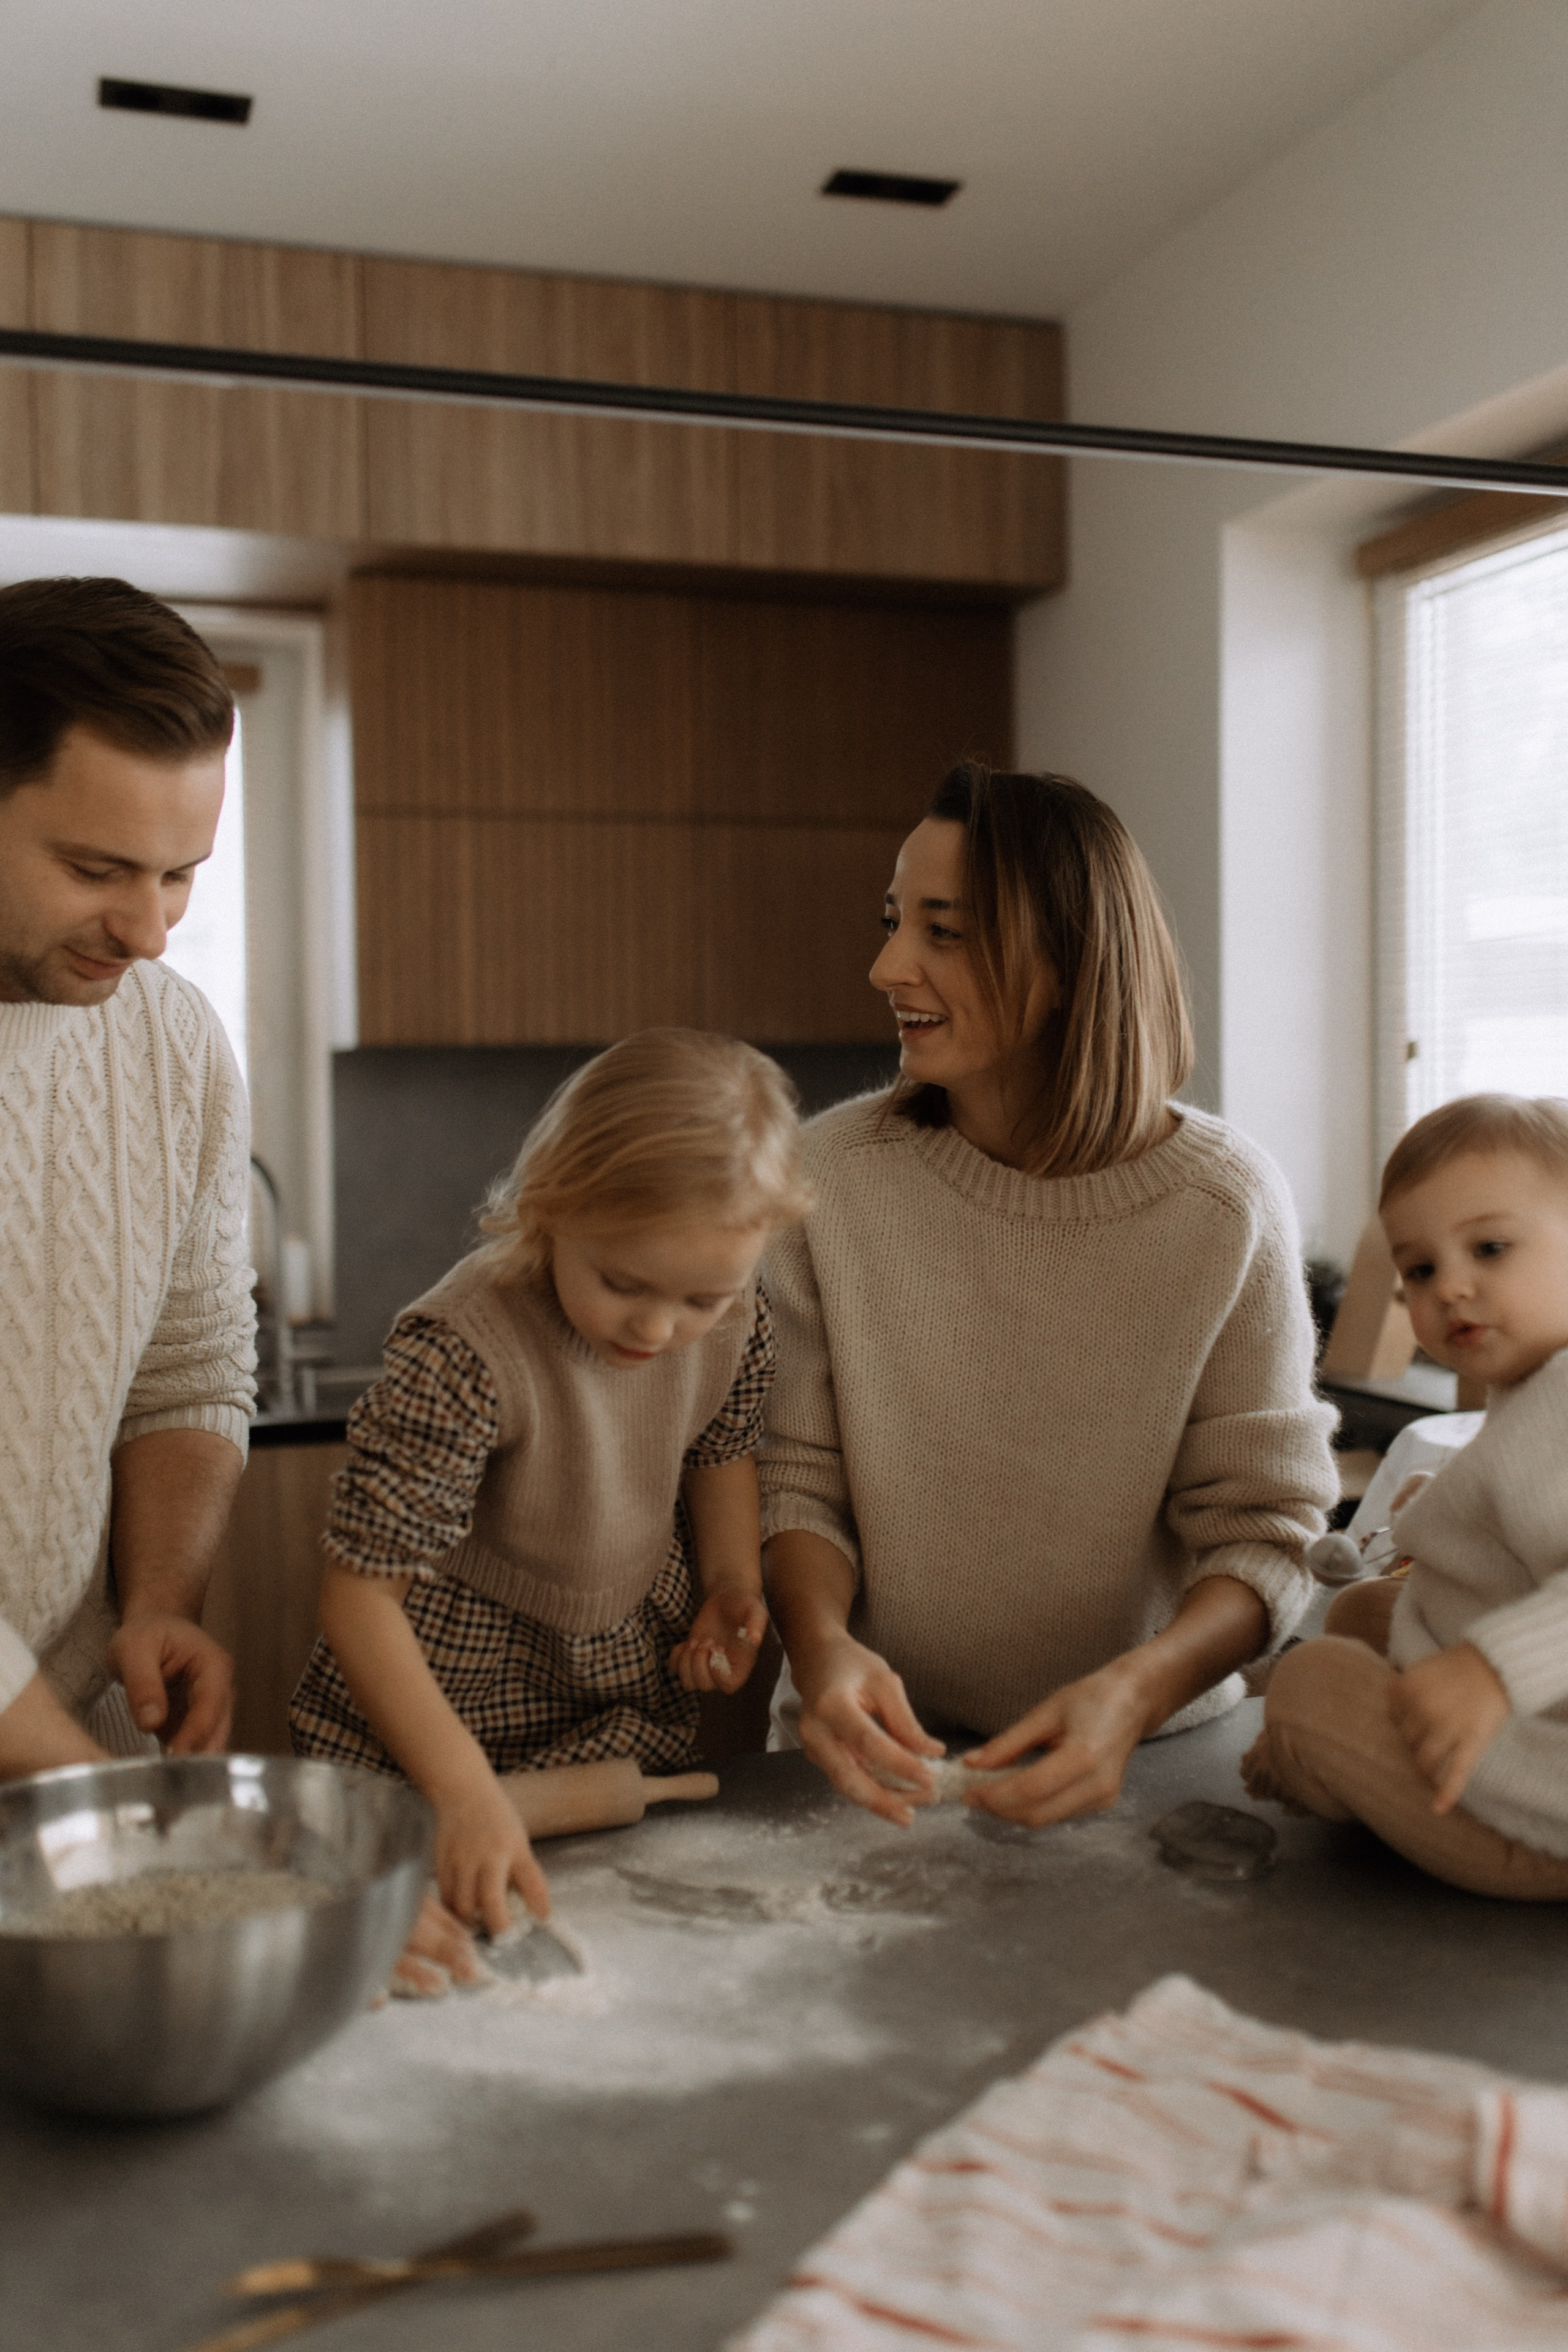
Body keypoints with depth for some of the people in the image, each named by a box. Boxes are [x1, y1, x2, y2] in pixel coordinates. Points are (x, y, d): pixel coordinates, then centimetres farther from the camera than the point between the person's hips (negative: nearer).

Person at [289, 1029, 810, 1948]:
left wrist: (733, 1584, -7)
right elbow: (362, 1596, -30)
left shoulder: (737, 1321, -15)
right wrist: (467, 1793, -37)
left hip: (637, 1713, 5)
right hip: (443, 1720, -5)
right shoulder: (466, 1356, -34)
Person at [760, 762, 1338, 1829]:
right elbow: (795, 1478, -1)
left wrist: (1134, 1693, -24)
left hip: (1142, 1745, 0)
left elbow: (1264, 1530, -6)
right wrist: (821, 1643, -21)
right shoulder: (832, 1174, -5)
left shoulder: (1226, 1206, -8)